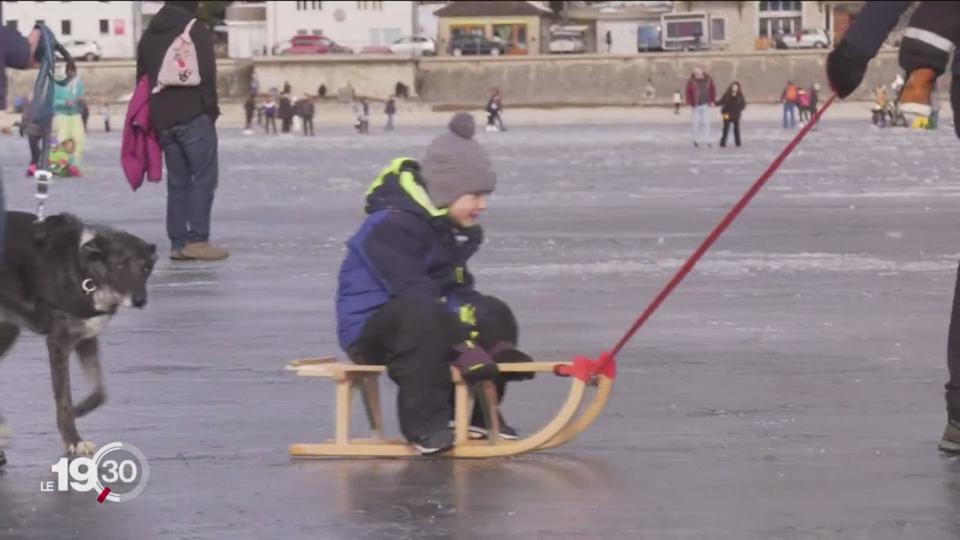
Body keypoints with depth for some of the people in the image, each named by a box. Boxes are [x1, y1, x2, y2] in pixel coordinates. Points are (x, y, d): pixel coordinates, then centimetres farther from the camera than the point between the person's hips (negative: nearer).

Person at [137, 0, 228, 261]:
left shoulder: (148, 35, 18)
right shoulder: (196, 29, -2)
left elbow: (142, 78, 18)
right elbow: (206, 74, -11)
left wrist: (151, 117, 19)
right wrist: (211, 108, -3)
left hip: (162, 119, 6)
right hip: (192, 115, -6)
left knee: (178, 181, 10)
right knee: (203, 177, -3)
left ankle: (179, 243, 4)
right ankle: (197, 241, -11)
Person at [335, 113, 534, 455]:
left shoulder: (454, 230, 11)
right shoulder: (393, 227, -22)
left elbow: (458, 290, 11)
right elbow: (414, 292, -31)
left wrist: (496, 345, -5)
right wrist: (463, 345, -36)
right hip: (370, 327, -10)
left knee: (494, 314, 5)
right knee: (419, 314, -40)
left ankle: (477, 411, 12)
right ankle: (423, 423, -34)